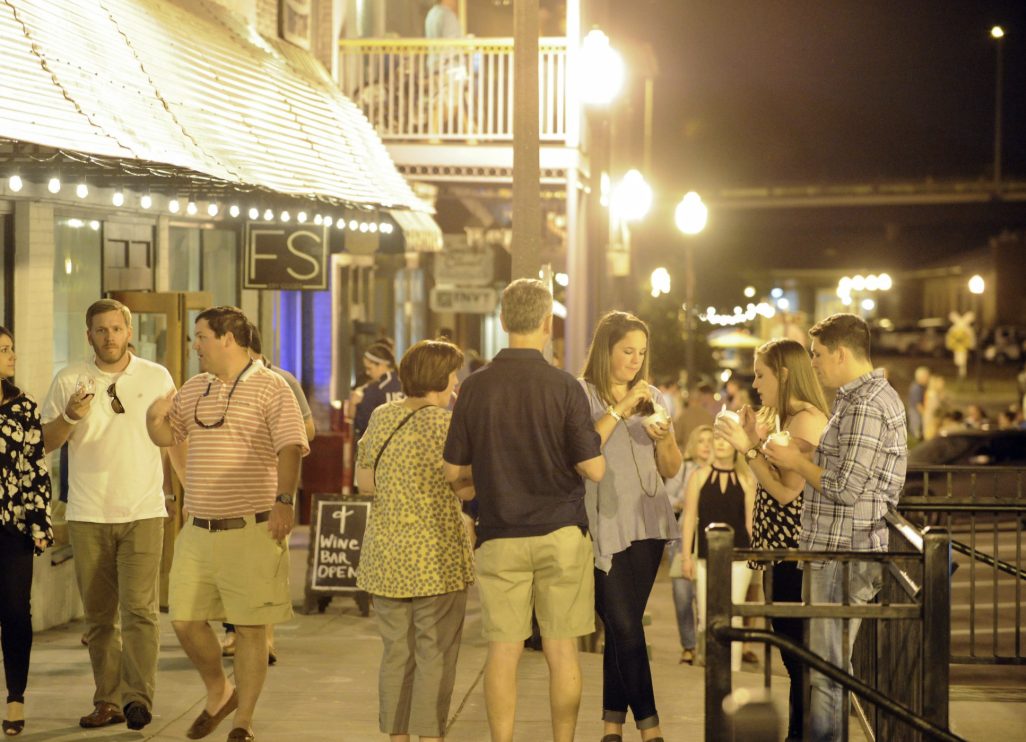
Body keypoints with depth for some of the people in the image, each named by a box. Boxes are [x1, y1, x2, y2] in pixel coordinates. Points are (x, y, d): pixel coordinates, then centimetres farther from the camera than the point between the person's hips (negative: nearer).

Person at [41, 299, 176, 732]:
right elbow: (44, 443, 4)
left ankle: (139, 696, -13)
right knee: (98, 616, 6)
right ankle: (107, 700, 12)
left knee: (139, 607, -13)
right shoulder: (68, 381, 4)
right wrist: (70, 417, -14)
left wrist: (177, 488, 7)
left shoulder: (157, 378, 4)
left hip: (143, 513, -2)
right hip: (88, 516, 2)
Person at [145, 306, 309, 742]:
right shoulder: (195, 389, 14)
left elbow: (290, 448, -15)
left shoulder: (270, 388, -6)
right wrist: (155, 416, 1)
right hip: (198, 530, 7)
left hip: (251, 530, -6)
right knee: (184, 620, 6)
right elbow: (167, 435, 24)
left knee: (250, 626, -1)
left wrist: (284, 500, -28)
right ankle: (218, 694, 30)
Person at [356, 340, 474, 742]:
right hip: (436, 556, -6)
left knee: (397, 653, 12)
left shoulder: (381, 417, 6)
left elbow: (364, 481, 8)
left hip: (385, 556, 6)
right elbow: (468, 488, -12)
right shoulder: (444, 425, -12)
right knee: (436, 656, 1)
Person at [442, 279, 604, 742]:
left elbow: (453, 470, 3)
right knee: (562, 651, 6)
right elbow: (594, 468, -9)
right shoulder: (564, 387, -8)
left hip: (500, 538, 1)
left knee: (503, 652, 5)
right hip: (561, 533, -1)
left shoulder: (475, 387, -2)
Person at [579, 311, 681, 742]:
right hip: (604, 527, -4)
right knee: (626, 630, -8)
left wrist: (664, 437, -5)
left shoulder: (652, 398, 15)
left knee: (622, 628, 5)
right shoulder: (581, 395, -1)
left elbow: (671, 470, 15)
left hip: (647, 524, 4)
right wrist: (620, 409, -18)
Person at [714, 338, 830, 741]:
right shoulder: (791, 420, 18)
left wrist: (748, 448, -16)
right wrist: (756, 441, 8)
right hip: (784, 552, 11)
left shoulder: (806, 419, -14)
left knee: (800, 655, -7)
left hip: (795, 555, -11)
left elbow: (787, 492, -20)